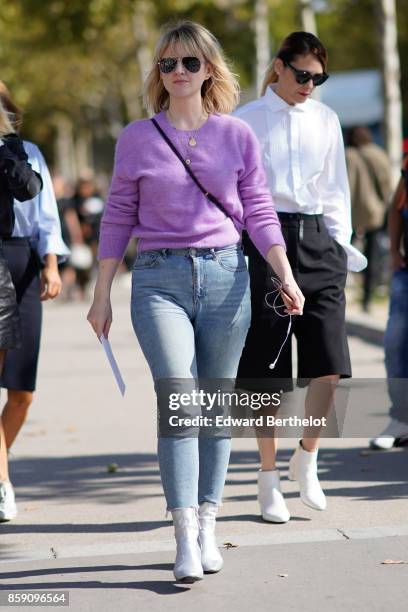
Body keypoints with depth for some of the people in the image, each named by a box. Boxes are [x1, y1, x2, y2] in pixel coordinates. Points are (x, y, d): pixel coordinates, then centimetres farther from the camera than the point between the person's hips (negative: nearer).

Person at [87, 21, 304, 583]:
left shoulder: (238, 137, 6)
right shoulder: (136, 139, 5)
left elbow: (260, 214, 7)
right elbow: (118, 219, 9)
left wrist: (287, 278, -4)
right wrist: (102, 295, 9)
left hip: (225, 274, 2)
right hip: (159, 279, -1)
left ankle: (207, 523, 18)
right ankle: (185, 538, -16)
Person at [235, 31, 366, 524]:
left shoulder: (325, 120, 12)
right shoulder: (247, 121, 2)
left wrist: (340, 242, 7)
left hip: (316, 240, 3)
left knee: (329, 364, -7)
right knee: (267, 371, 0)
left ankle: (306, 460, 14)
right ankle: (269, 478, 13)